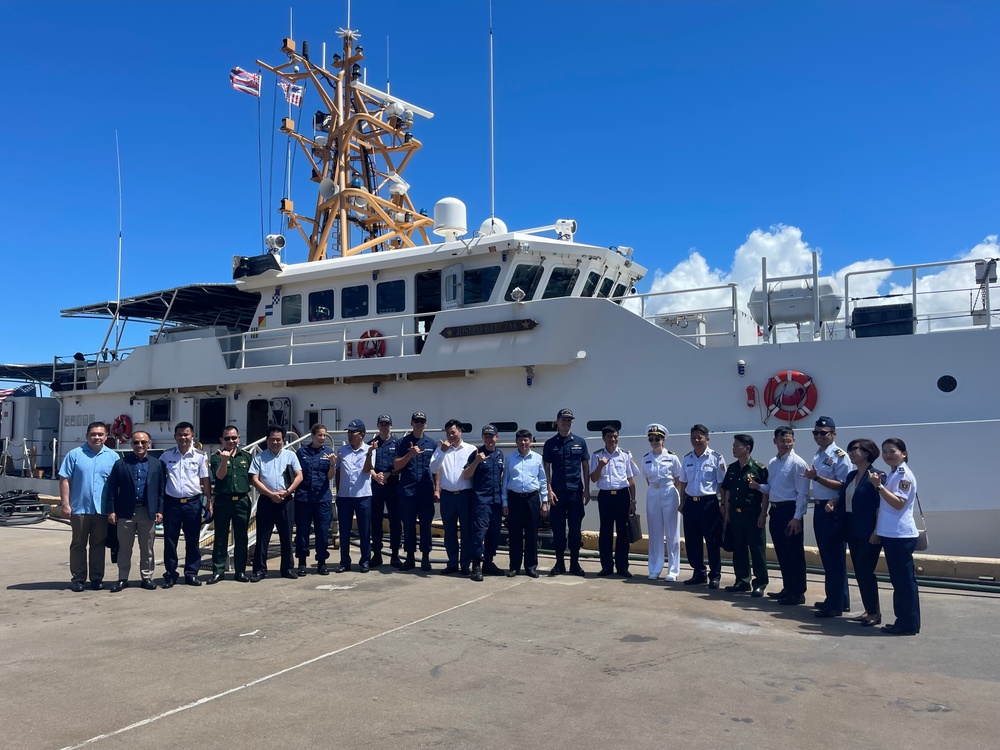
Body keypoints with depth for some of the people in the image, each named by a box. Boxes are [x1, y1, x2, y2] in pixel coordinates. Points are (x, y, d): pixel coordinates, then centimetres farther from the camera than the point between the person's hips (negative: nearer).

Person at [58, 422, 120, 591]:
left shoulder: (113, 457, 5)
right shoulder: (75, 454, 1)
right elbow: (64, 480, -1)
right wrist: (65, 504, -8)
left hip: (103, 509, 1)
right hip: (79, 508, -1)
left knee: (98, 545, 9)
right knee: (78, 545, 8)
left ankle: (97, 578, 17)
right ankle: (77, 578, 15)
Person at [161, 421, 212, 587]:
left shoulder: (200, 456, 2)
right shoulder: (166, 455, 4)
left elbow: (205, 481, 4)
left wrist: (209, 502, 0)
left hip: (193, 503, 0)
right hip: (171, 502, 1)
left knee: (192, 540, 6)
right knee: (170, 540, 5)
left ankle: (191, 574, 16)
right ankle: (170, 574, 15)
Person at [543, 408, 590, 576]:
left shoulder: (580, 442, 6)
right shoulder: (550, 444, 4)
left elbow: (585, 467, 7)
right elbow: (546, 468, 4)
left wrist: (586, 490, 2)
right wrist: (549, 490, -5)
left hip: (576, 491, 0)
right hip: (557, 492, 0)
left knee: (575, 528, 4)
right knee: (558, 528, 4)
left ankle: (574, 563, 14)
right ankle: (559, 563, 14)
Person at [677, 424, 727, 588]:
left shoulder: (716, 458, -6)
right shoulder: (687, 459, 9)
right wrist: (682, 504, 12)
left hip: (709, 503, -5)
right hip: (690, 503, 5)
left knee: (712, 541, 2)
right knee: (692, 540, 10)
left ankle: (715, 576, 15)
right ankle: (699, 573, 24)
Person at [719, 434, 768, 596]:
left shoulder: (759, 468, -10)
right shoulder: (732, 468, 8)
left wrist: (763, 514, -12)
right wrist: (726, 512, 11)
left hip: (752, 514, -6)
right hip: (735, 513, 6)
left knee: (757, 549, 1)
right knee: (738, 549, 12)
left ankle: (760, 584, 9)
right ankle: (743, 581, 22)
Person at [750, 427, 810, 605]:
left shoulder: (797, 463, -11)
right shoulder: (772, 463, 12)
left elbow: (802, 493, -14)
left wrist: (797, 517, -19)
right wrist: (758, 486, -1)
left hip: (790, 511, -8)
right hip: (775, 511, 8)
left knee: (794, 553, 0)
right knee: (781, 553, 14)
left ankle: (798, 593, 9)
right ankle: (788, 588, 26)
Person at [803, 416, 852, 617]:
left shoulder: (840, 456, -12)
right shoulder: (817, 455, 14)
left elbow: (843, 486, -20)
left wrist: (817, 477, -26)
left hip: (834, 510, -9)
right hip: (819, 509, 9)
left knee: (835, 558, -2)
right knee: (827, 557, 16)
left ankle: (836, 605, 5)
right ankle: (836, 599, 28)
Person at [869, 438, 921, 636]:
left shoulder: (904, 475, -12)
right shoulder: (890, 475, 15)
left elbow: (898, 503, -22)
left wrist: (879, 486, -26)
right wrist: (878, 530, 18)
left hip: (901, 536, -9)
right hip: (890, 535, 9)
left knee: (905, 580, -3)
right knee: (898, 580, 14)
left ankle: (909, 624, 3)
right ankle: (903, 620, 21)